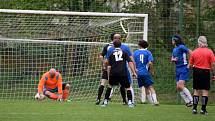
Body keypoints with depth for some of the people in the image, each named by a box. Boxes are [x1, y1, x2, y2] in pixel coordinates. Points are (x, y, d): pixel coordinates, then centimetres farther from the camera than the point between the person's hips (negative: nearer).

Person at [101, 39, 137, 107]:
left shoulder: (111, 54, 14)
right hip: (123, 73, -1)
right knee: (128, 87, 9)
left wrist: (109, 76, 16)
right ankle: (130, 102, -6)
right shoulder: (124, 53, 12)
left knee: (110, 86, 22)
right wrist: (133, 72, 2)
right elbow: (130, 62, 2)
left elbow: (109, 66, 9)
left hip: (113, 73, 1)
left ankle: (105, 101, 17)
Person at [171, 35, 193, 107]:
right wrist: (173, 59, 0)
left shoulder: (181, 47, -9)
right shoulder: (174, 49, 17)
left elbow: (191, 53, -14)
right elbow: (172, 59, 24)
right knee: (178, 87, 2)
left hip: (184, 68, -9)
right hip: (178, 69, 9)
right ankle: (187, 102, 5)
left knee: (180, 86, -19)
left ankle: (191, 100, -14)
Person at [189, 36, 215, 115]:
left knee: (196, 90, 11)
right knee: (205, 91, 1)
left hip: (196, 72, 3)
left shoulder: (194, 52, 1)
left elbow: (190, 65, 3)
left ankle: (194, 108, 11)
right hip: (206, 72, -3)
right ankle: (203, 109, -2)